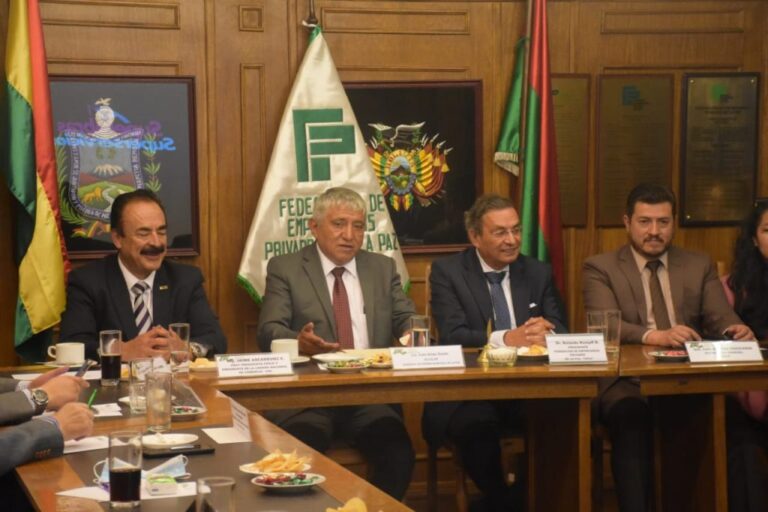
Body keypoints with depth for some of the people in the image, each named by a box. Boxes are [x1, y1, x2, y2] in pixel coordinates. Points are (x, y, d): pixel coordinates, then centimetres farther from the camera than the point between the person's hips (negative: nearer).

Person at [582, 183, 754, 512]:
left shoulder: (700, 266, 19)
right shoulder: (600, 268, 8)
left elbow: (720, 318, 7)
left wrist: (735, 331, -19)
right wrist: (653, 336, -28)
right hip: (628, 381, -3)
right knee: (631, 416, -37)